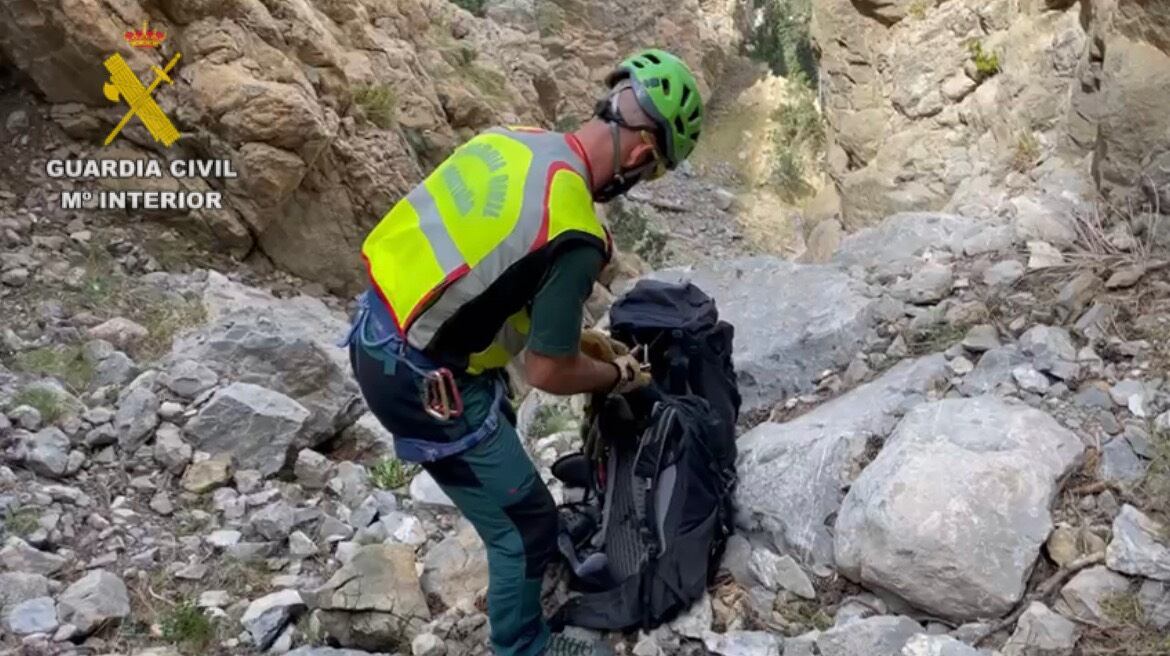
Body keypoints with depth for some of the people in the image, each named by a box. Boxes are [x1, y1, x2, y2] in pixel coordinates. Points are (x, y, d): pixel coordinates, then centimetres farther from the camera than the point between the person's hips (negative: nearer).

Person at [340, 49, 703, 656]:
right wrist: (618, 375, 4)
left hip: (377, 331, 9)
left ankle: (513, 545, 61)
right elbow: (548, 373, -15)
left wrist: (570, 333, 17)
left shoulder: (514, 140, 0)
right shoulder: (575, 234, -25)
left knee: (498, 430, 36)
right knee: (526, 525, 9)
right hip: (419, 382, -9)